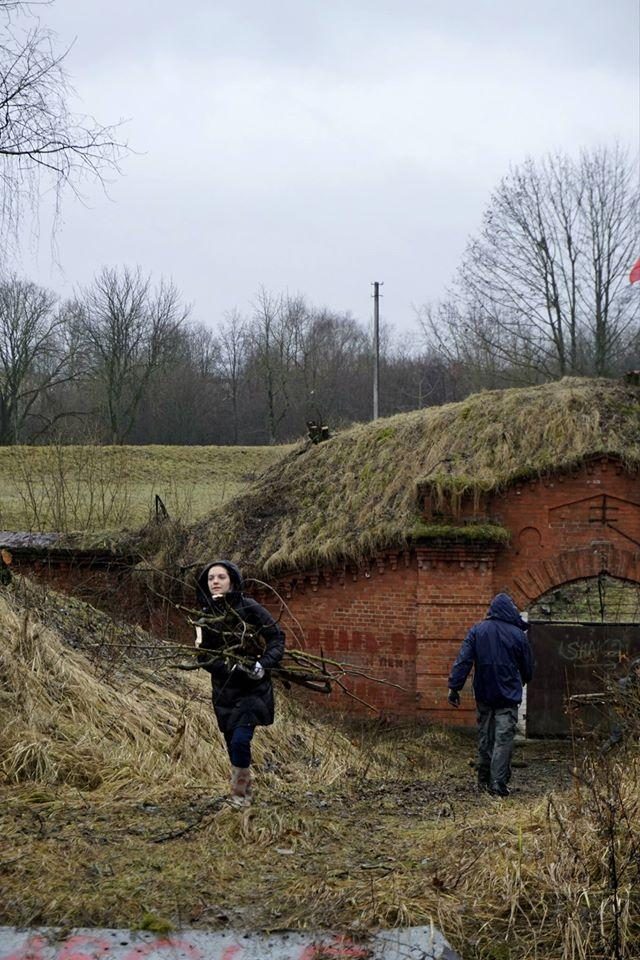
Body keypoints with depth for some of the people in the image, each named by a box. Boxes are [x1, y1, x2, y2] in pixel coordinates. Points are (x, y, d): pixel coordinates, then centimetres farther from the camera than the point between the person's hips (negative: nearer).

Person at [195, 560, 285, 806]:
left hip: (254, 687, -4)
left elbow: (277, 638, -6)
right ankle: (243, 794, 27)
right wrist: (234, 668, -18)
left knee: (240, 741, -18)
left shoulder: (250, 608, -8)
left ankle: (239, 793, -1)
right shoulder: (206, 618, 3)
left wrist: (263, 665, -21)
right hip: (224, 690, 4)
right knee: (232, 744, 9)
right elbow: (204, 657, -2)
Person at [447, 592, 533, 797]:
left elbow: (463, 661, -8)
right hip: (508, 696, -3)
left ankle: (484, 780, 22)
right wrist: (523, 682, 27)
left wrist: (454, 687, -7)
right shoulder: (517, 634, -4)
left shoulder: (477, 631, -1)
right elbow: (528, 668, 6)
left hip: (484, 695, 3)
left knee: (485, 736, 14)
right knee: (503, 738, -4)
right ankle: (498, 783, -11)